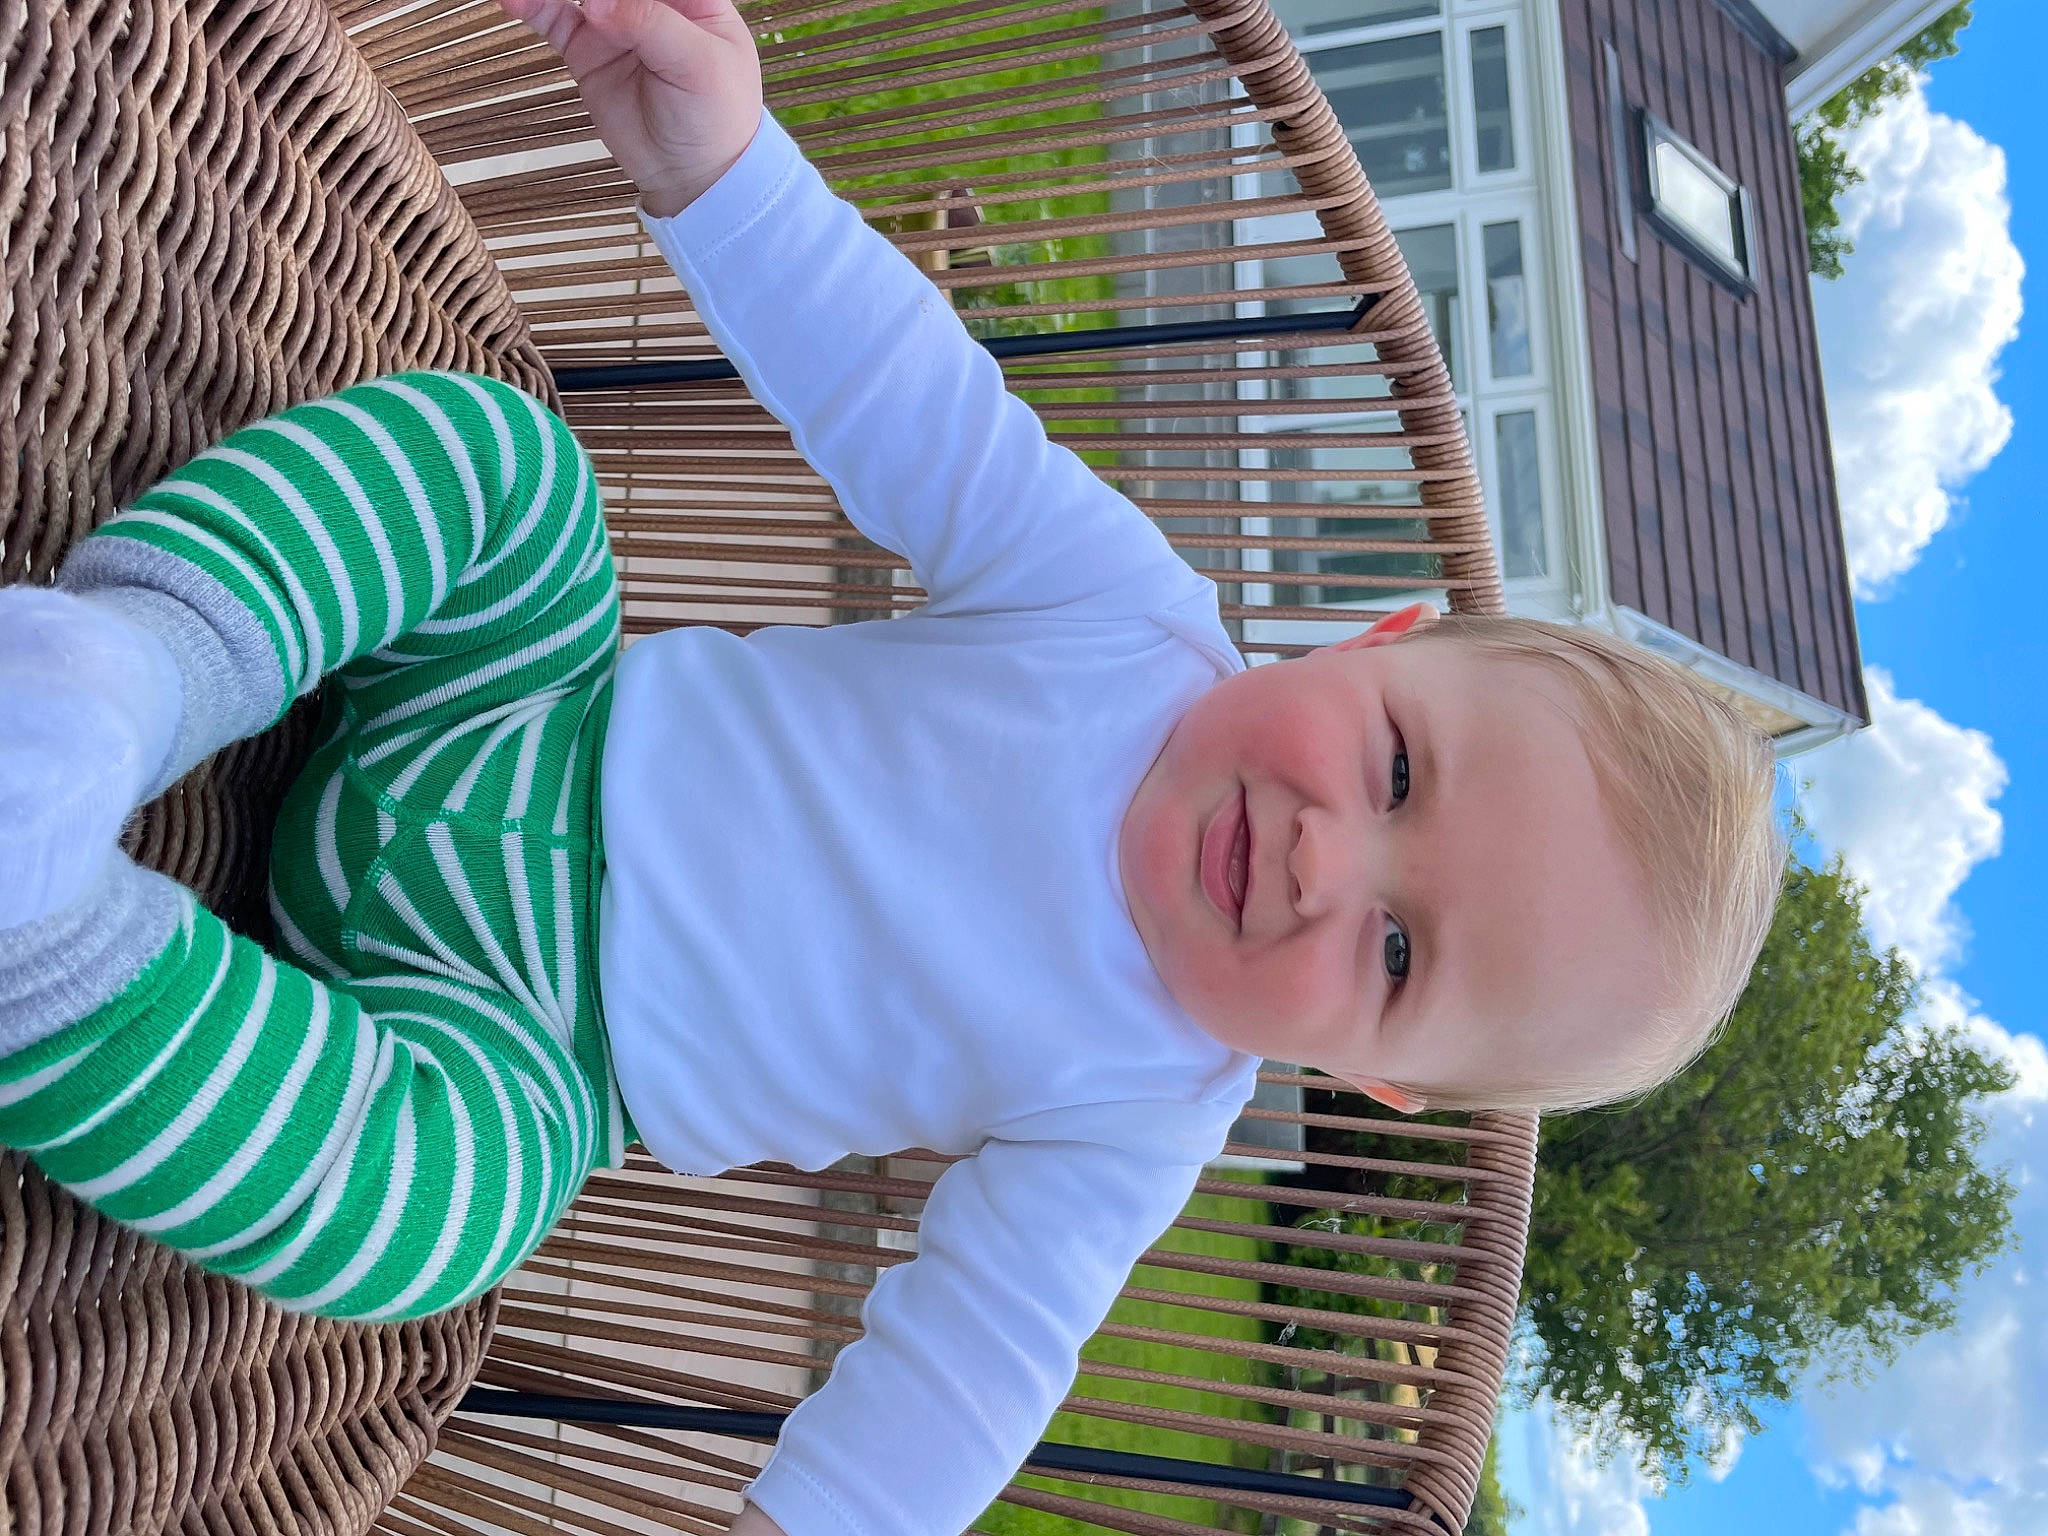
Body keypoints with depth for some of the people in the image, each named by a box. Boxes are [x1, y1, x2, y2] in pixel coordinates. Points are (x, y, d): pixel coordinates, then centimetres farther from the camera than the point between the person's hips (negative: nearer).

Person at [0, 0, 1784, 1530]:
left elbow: (977, 1342, -12)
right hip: (561, 722, 3)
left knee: (406, 1193, -36)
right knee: (486, 440, -18)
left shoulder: (1144, 1111, -14)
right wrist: (715, 163, -31)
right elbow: (913, 403, -16)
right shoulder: (1129, 607, -13)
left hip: (509, 1033, -3)